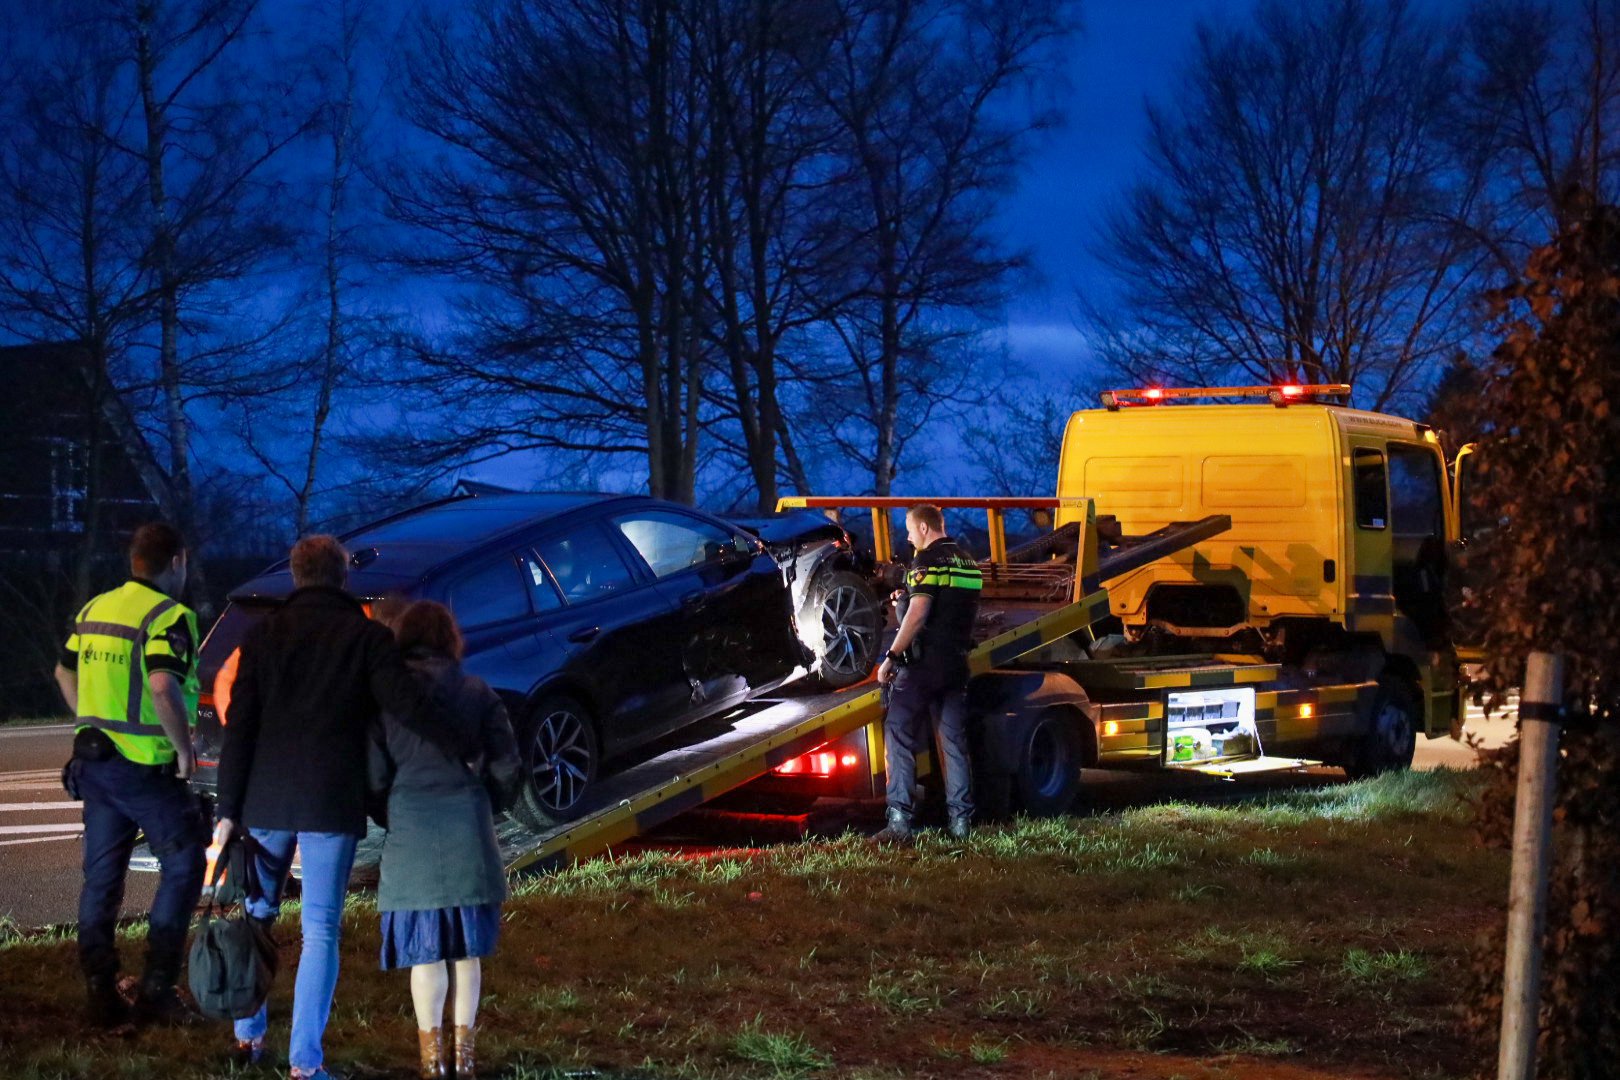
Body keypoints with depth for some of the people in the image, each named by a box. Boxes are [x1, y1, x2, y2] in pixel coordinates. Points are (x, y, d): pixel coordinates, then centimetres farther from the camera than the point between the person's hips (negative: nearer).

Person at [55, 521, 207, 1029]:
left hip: (93, 760, 7)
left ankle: (101, 994, 13)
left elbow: (65, 672, 21)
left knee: (101, 876, 11)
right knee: (183, 864, 5)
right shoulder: (168, 616, -15)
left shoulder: (95, 610, 11)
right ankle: (157, 987, 2)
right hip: (146, 767, -7)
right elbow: (162, 685, -29)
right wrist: (184, 748, -18)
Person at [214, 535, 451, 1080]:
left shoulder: (264, 633, 5)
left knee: (256, 914, 19)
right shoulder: (368, 636, -1)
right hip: (332, 804, -2)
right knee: (320, 931, 1)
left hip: (266, 801, 2)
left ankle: (248, 1036, 27)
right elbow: (407, 703, -13)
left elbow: (239, 728, 1)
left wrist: (229, 809, 1)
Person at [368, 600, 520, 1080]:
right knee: (465, 946, 11)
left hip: (412, 829, -1)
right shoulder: (477, 692, 3)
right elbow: (507, 767, 1)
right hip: (469, 829, 1)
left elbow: (374, 774, -3)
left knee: (426, 946, 5)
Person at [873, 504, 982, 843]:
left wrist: (891, 657, -17)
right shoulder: (967, 563, 15)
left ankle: (899, 820, -12)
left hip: (922, 664, -7)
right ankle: (961, 820, 7)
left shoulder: (927, 561, -10)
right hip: (956, 664, 7)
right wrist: (908, 599, 21)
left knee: (899, 739, -4)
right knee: (954, 742, 10)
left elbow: (918, 615, -19)